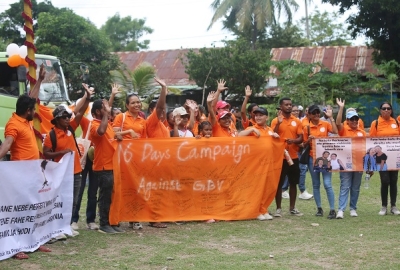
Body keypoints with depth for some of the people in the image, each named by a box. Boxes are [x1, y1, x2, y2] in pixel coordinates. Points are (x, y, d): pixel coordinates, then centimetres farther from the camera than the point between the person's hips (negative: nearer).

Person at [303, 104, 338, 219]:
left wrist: (331, 117, -12)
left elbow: (335, 132, -16)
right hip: (312, 158, 2)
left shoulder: (325, 124, 1)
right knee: (316, 185, 9)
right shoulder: (306, 127, 2)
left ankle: (332, 210, -3)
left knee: (327, 184, -7)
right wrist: (309, 140, -15)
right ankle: (319, 208, 18)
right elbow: (304, 144, 6)